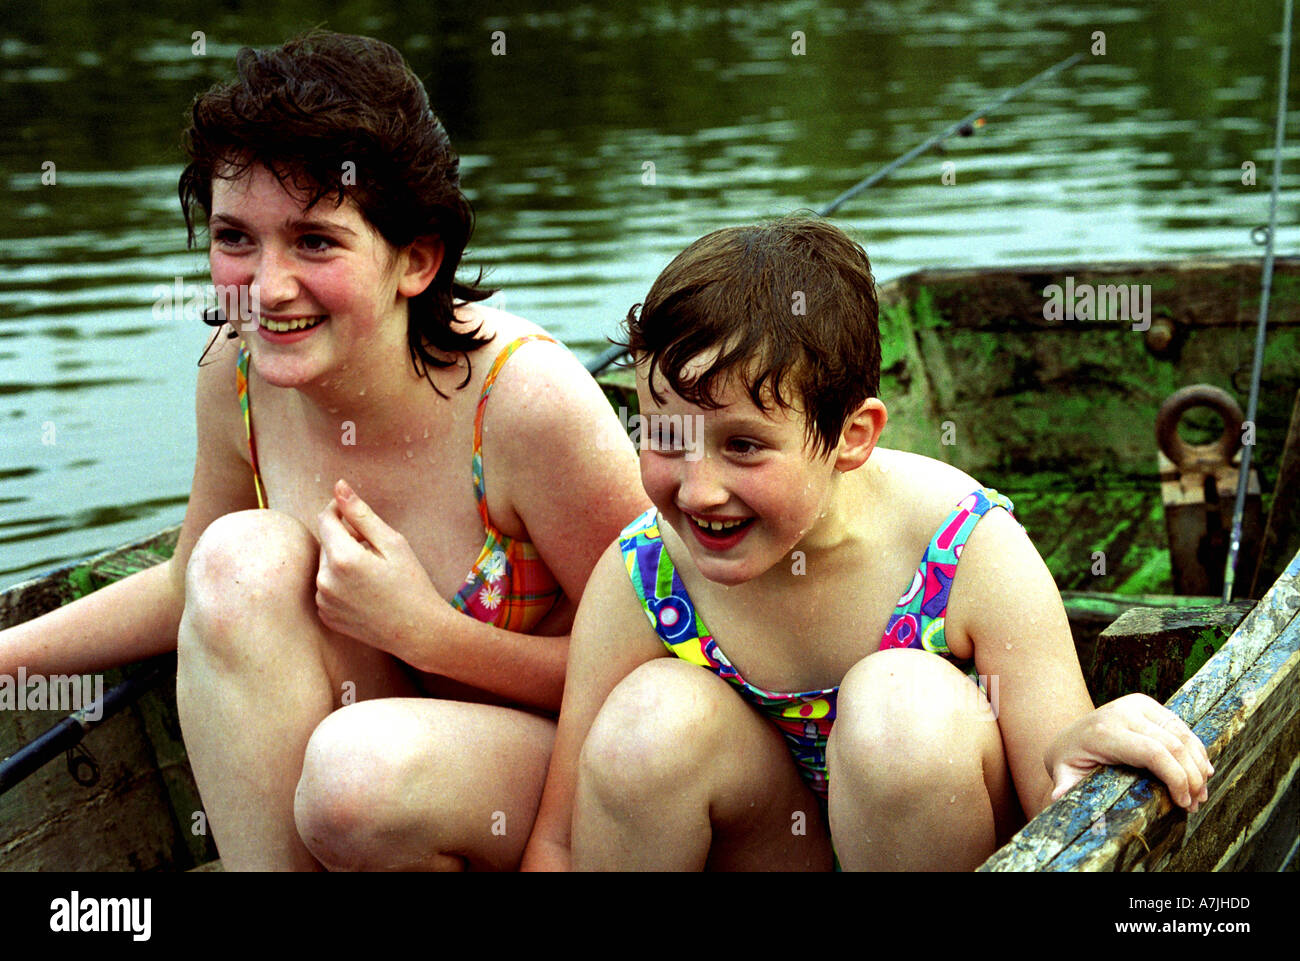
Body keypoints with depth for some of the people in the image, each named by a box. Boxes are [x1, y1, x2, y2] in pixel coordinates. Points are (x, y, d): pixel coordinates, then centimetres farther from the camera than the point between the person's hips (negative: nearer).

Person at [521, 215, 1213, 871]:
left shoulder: (973, 554, -24)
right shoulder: (639, 579, -18)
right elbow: (558, 841, -11)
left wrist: (1078, 762, -44)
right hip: (765, 853, 1)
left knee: (903, 703, -30)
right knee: (650, 720, -28)